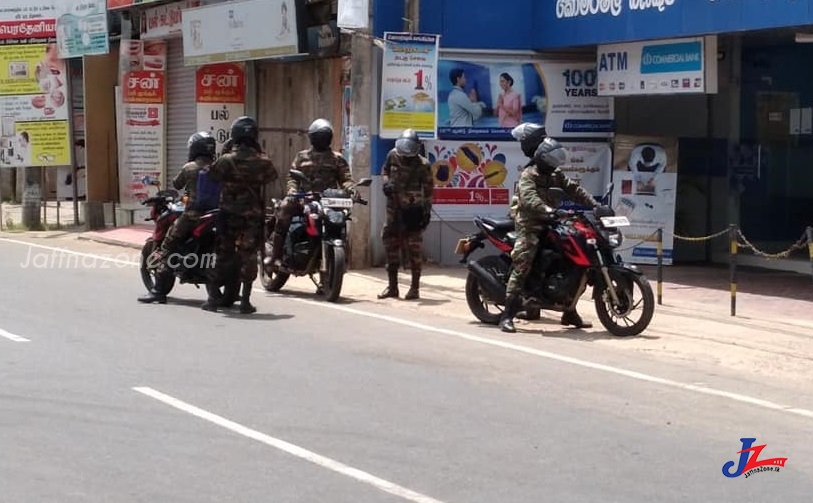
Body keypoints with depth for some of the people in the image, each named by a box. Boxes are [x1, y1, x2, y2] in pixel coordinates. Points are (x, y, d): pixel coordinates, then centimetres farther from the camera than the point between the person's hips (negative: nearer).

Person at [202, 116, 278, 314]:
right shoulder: (263, 162, -5)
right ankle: (245, 301, 2)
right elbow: (272, 177, 9)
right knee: (249, 256, 4)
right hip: (254, 216, 0)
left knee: (223, 254, 9)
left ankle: (213, 298, 11)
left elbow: (210, 177, -2)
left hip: (229, 214, 0)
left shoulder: (225, 160, -8)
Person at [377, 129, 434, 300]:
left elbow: (428, 189, -7)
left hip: (413, 210, -5)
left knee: (414, 249, -4)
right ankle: (392, 286, 18)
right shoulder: (393, 156, 0)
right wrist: (386, 182, -2)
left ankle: (415, 288, 3)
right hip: (394, 209, 5)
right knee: (390, 245, 8)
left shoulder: (423, 164, -12)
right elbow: (385, 170, 19)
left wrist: (427, 211, -9)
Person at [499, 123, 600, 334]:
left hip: (551, 225, 8)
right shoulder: (529, 175, -11)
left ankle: (569, 313, 20)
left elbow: (574, 190, 11)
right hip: (530, 226, -8)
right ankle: (507, 316, -19)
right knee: (521, 267, -18)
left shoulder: (555, 174, 15)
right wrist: (549, 211, -43)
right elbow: (529, 198, -28)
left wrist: (595, 205, -3)